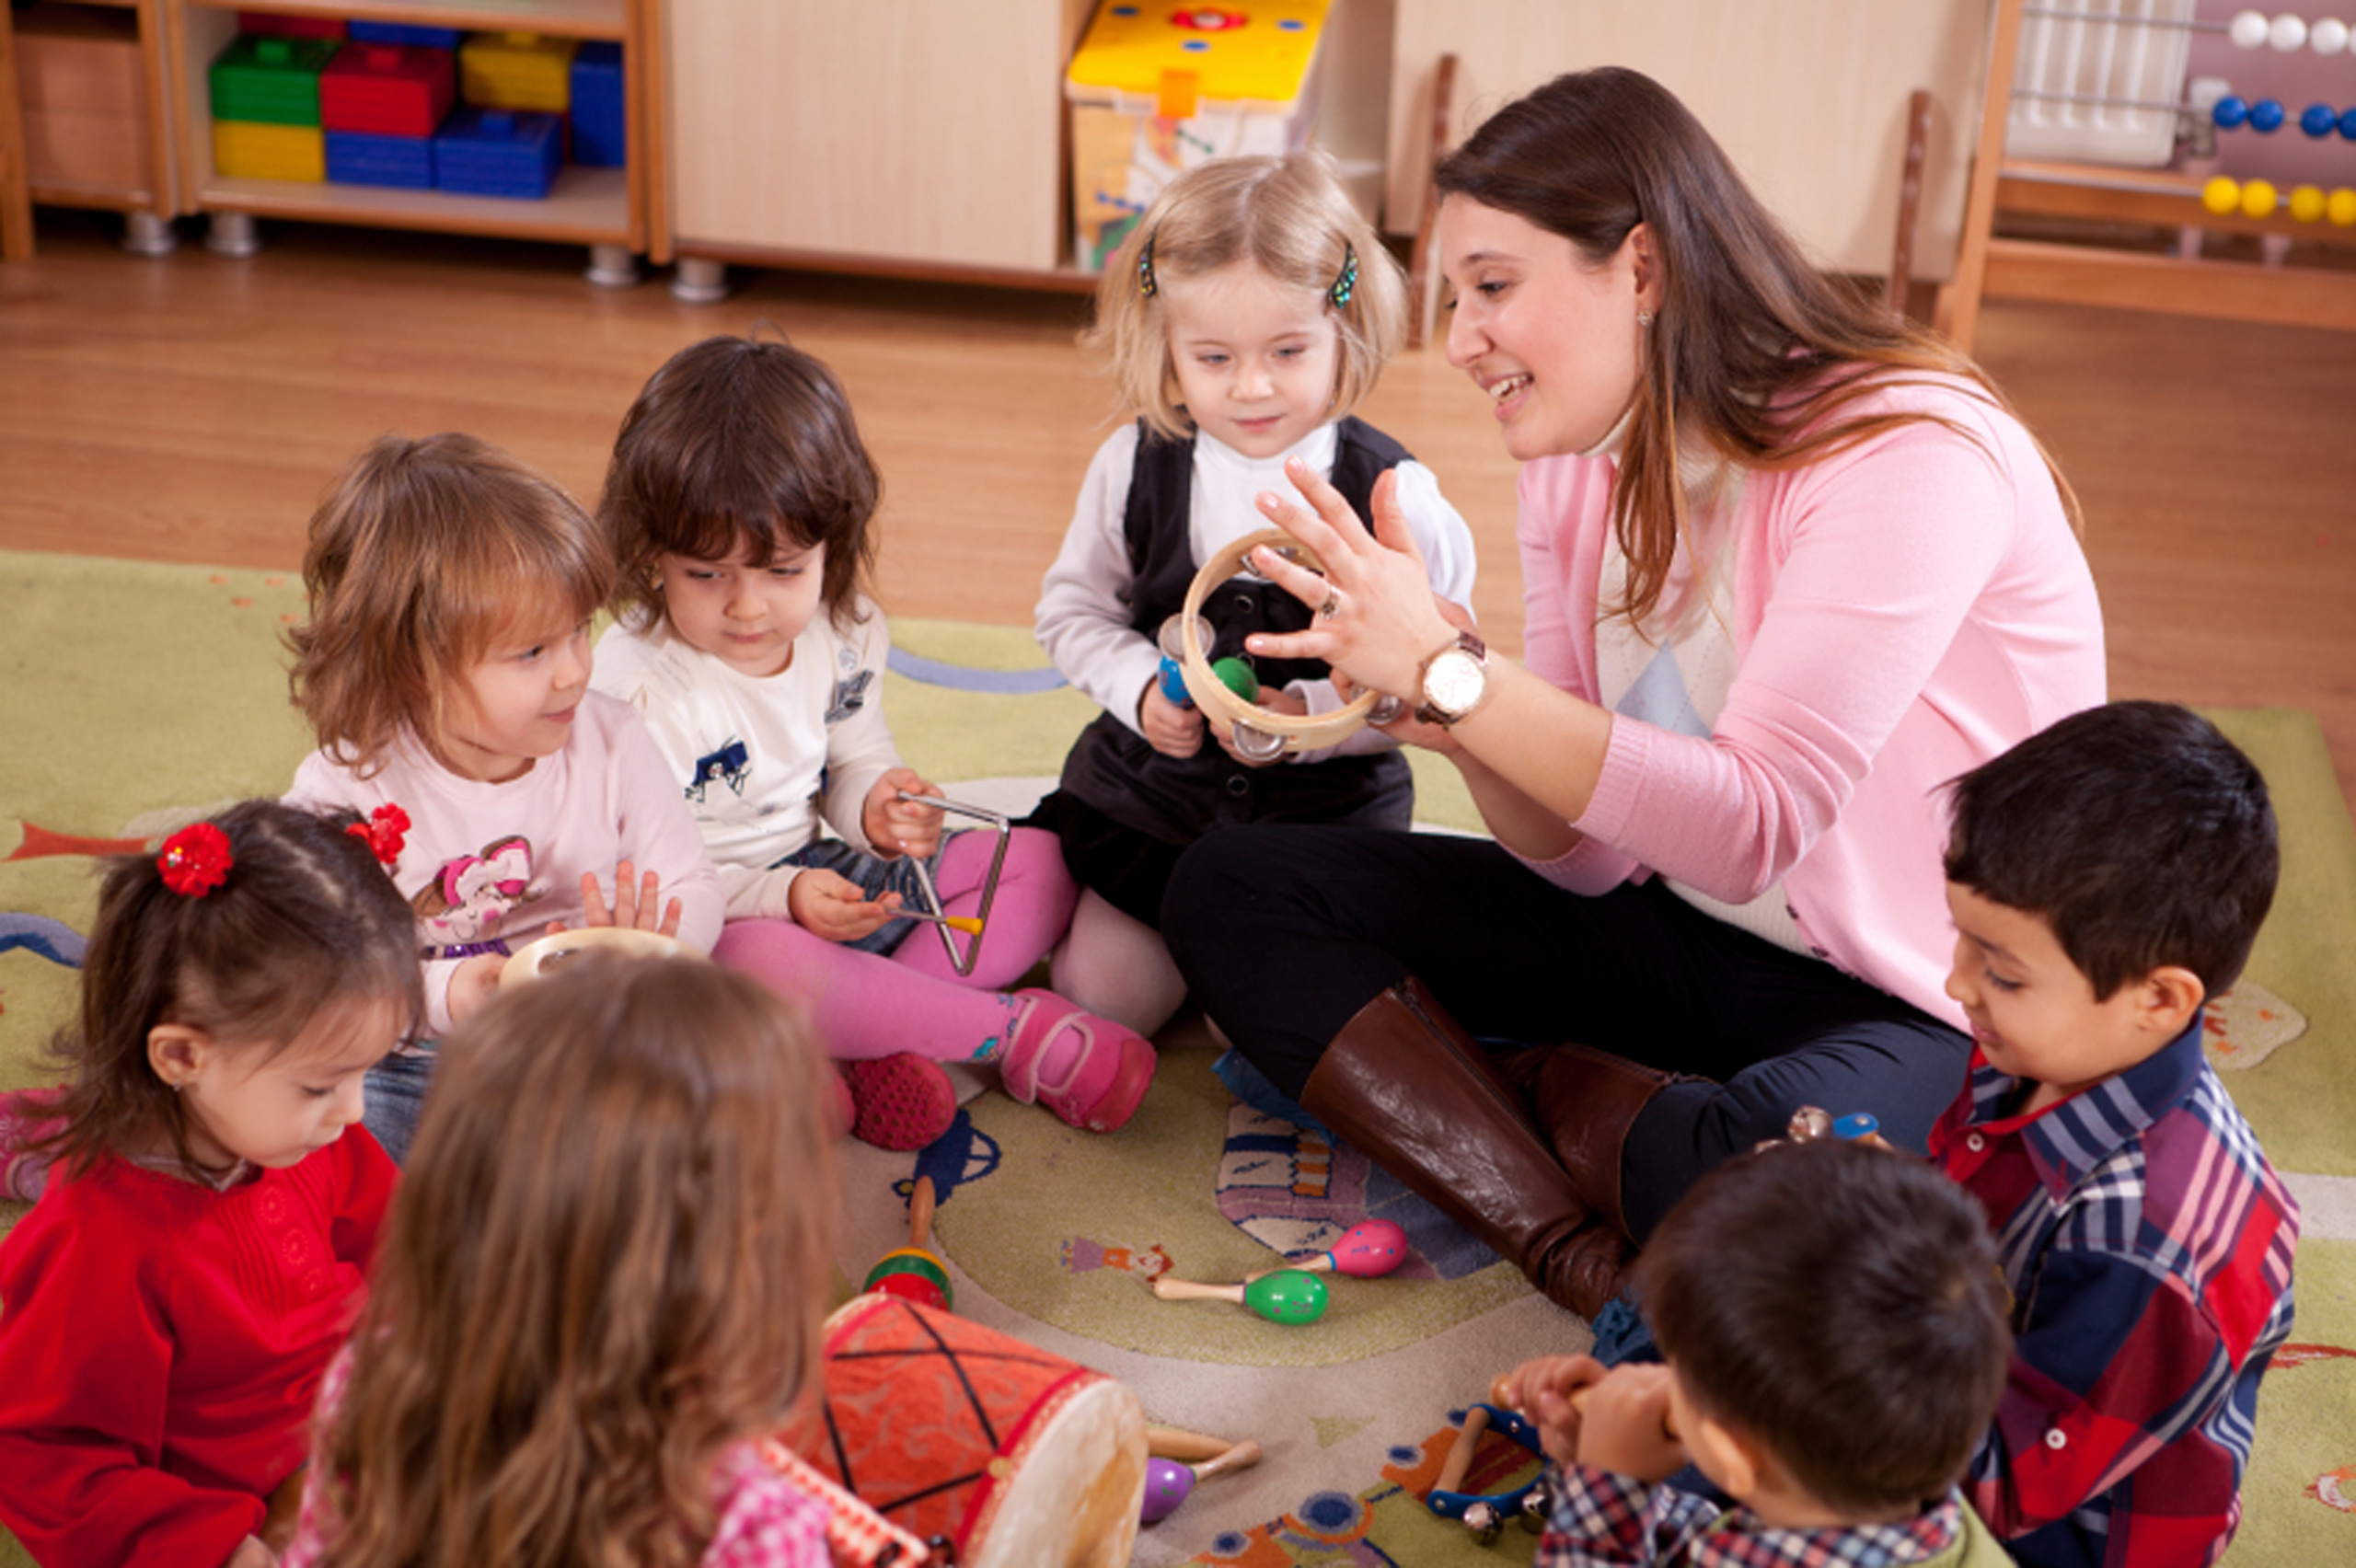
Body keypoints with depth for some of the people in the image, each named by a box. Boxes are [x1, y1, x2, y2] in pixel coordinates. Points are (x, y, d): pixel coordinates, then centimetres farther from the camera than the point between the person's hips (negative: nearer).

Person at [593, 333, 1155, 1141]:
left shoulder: (843, 634, -1)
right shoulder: (632, 687, -21)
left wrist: (877, 807, -10)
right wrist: (781, 898, -33)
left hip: (824, 874, 8)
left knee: (1037, 863, 3)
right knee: (761, 963, -43)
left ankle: (877, 1042, -22)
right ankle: (1014, 1029, -24)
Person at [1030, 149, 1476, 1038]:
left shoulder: (1391, 496, -17)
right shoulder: (1134, 466, -8)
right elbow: (1073, 608, 5)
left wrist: (1310, 716, -28)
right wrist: (1141, 687, -13)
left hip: (1328, 805, -2)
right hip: (1148, 788, 3)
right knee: (1096, 1000, 4)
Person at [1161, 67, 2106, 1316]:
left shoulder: (1908, 455, -22)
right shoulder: (1581, 462, 1)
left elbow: (1752, 827, -29)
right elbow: (1588, 858, 0)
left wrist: (1452, 667, -32)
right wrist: (1460, 728, -21)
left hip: (1922, 1004, -8)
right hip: (1677, 933, 8)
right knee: (1231, 891, -4)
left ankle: (1557, 1095, -6)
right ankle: (1585, 1260, -19)